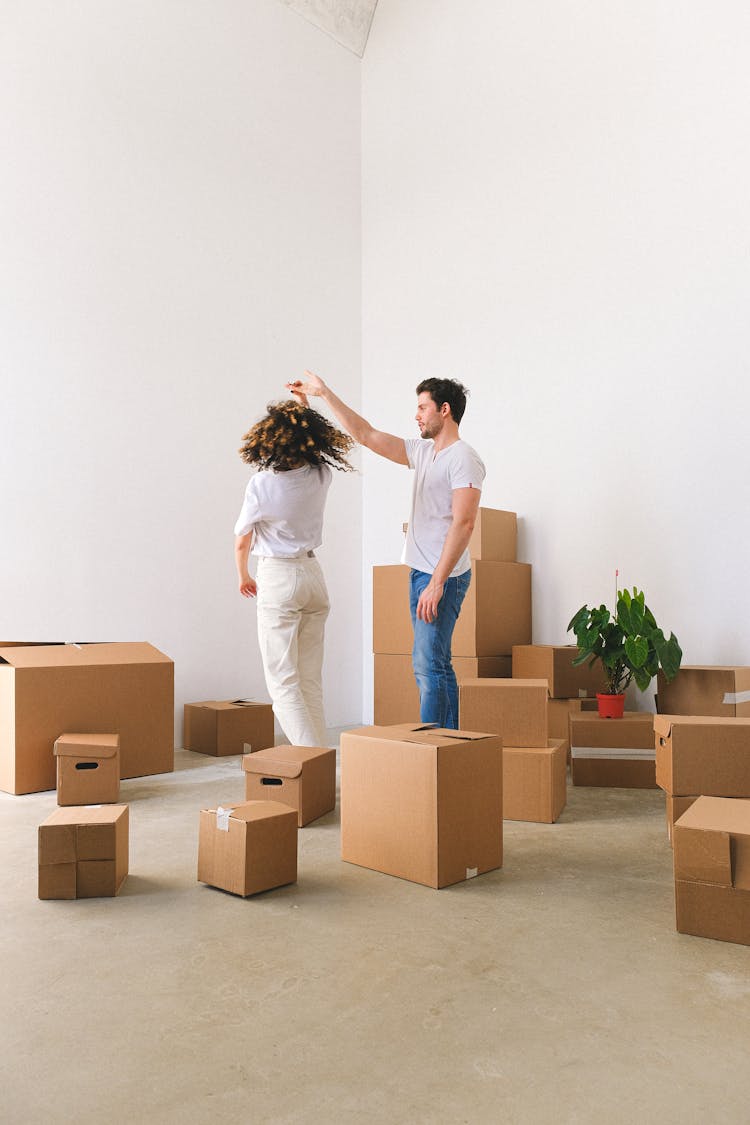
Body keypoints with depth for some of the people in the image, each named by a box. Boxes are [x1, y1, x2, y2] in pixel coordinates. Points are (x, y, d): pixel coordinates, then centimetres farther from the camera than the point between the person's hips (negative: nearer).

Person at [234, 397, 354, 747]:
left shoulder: (261, 484, -14)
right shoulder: (321, 475, -3)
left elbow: (241, 541, -1)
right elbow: (319, 439, 23)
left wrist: (243, 576, 17)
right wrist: (303, 405, 32)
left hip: (277, 578, -5)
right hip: (312, 574, 5)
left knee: (283, 682, -1)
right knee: (311, 681, 12)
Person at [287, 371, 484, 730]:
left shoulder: (463, 458, -11)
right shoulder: (423, 451, 16)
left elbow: (463, 524, -19)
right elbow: (367, 436, 19)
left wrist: (437, 583, -24)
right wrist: (324, 393, 19)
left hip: (443, 578, -9)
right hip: (419, 573, 9)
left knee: (428, 664, -11)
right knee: (435, 665, 11)